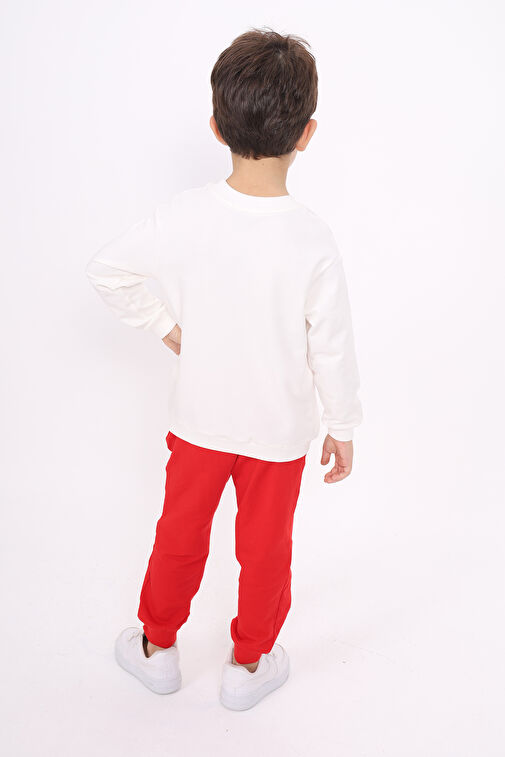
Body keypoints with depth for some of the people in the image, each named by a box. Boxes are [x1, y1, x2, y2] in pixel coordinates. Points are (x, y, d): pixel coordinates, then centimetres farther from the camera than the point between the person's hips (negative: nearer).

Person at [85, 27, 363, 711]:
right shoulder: (313, 241, -22)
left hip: (199, 416, 2)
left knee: (181, 534, 22)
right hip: (280, 428, -1)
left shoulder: (182, 216, -17)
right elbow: (331, 348, -14)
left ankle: (157, 646, 44)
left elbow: (107, 271, -5)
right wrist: (343, 426, 1)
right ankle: (249, 663, 41)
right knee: (265, 548, 20)